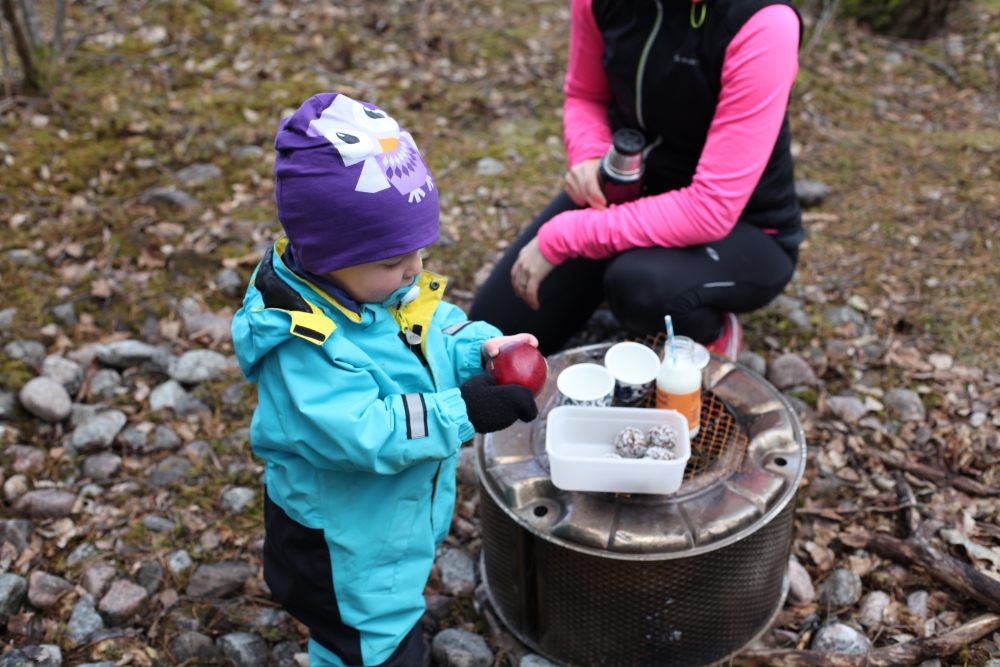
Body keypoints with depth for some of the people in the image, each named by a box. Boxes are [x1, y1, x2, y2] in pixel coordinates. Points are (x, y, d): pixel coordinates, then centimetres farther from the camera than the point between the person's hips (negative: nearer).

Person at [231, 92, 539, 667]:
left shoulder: (387, 284, -9)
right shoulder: (303, 348, -34)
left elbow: (439, 328, 4)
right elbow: (364, 432, -38)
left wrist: (483, 348, -16)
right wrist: (460, 411, -39)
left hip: (402, 517, 8)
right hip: (344, 554, -8)